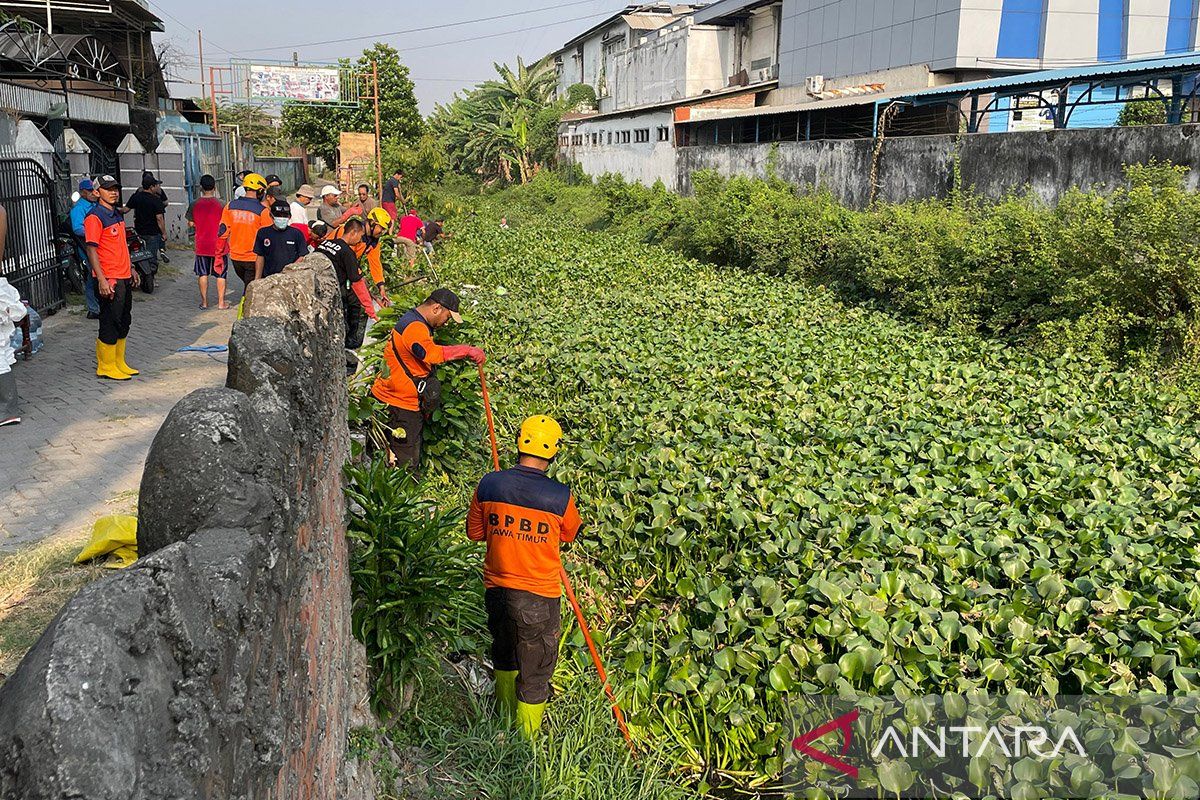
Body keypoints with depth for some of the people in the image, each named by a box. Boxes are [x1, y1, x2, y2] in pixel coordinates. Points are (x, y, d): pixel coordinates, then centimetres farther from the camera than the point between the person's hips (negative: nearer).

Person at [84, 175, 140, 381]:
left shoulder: (117, 215, 15)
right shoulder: (94, 217, -12)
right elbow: (91, 250, -17)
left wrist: (131, 269, 23)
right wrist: (102, 280, -23)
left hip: (124, 278, 9)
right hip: (109, 280, -9)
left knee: (124, 322, 14)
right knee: (109, 324, -4)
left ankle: (119, 363, 24)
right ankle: (105, 367, 5)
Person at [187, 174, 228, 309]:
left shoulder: (195, 204, -4)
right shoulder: (220, 204, -10)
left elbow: (190, 224, 3)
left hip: (202, 245, 2)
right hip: (219, 245, -2)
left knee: (202, 274, 12)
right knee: (220, 274, 6)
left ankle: (204, 302, 14)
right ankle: (221, 302, 7)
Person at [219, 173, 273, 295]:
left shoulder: (231, 206, -1)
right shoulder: (262, 211, -15)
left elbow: (223, 231, 3)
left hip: (235, 257, 5)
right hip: (253, 259, -5)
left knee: (247, 283, 26)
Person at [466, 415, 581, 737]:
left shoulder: (489, 484, -9)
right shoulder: (559, 495, -17)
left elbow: (474, 532, 4)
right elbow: (571, 534, 3)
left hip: (496, 588, 4)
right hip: (539, 598, -4)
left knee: (504, 653, 28)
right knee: (536, 673, 12)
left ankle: (506, 719, 48)